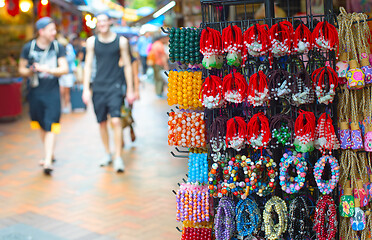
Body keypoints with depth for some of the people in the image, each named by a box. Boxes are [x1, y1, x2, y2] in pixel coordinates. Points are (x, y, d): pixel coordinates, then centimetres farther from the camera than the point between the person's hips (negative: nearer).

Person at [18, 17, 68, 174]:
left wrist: (46, 69, -20)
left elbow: (64, 69, -6)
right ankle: (49, 154, 35)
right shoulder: (28, 48, -1)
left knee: (50, 127, -11)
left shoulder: (58, 47, -1)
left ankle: (48, 161, -14)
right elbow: (21, 69, 7)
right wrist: (29, 71, -16)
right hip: (35, 92, 2)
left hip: (52, 92, -2)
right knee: (42, 127, 14)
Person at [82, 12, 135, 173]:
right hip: (98, 87, 3)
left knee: (116, 120, -14)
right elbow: (88, 65, 8)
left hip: (115, 86, -2)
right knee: (102, 122, 8)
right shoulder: (92, 41, 5)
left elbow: (127, 65, 5)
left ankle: (118, 157, -9)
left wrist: (130, 90, 3)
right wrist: (86, 89, 2)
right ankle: (107, 154, 24)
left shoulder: (121, 41, 1)